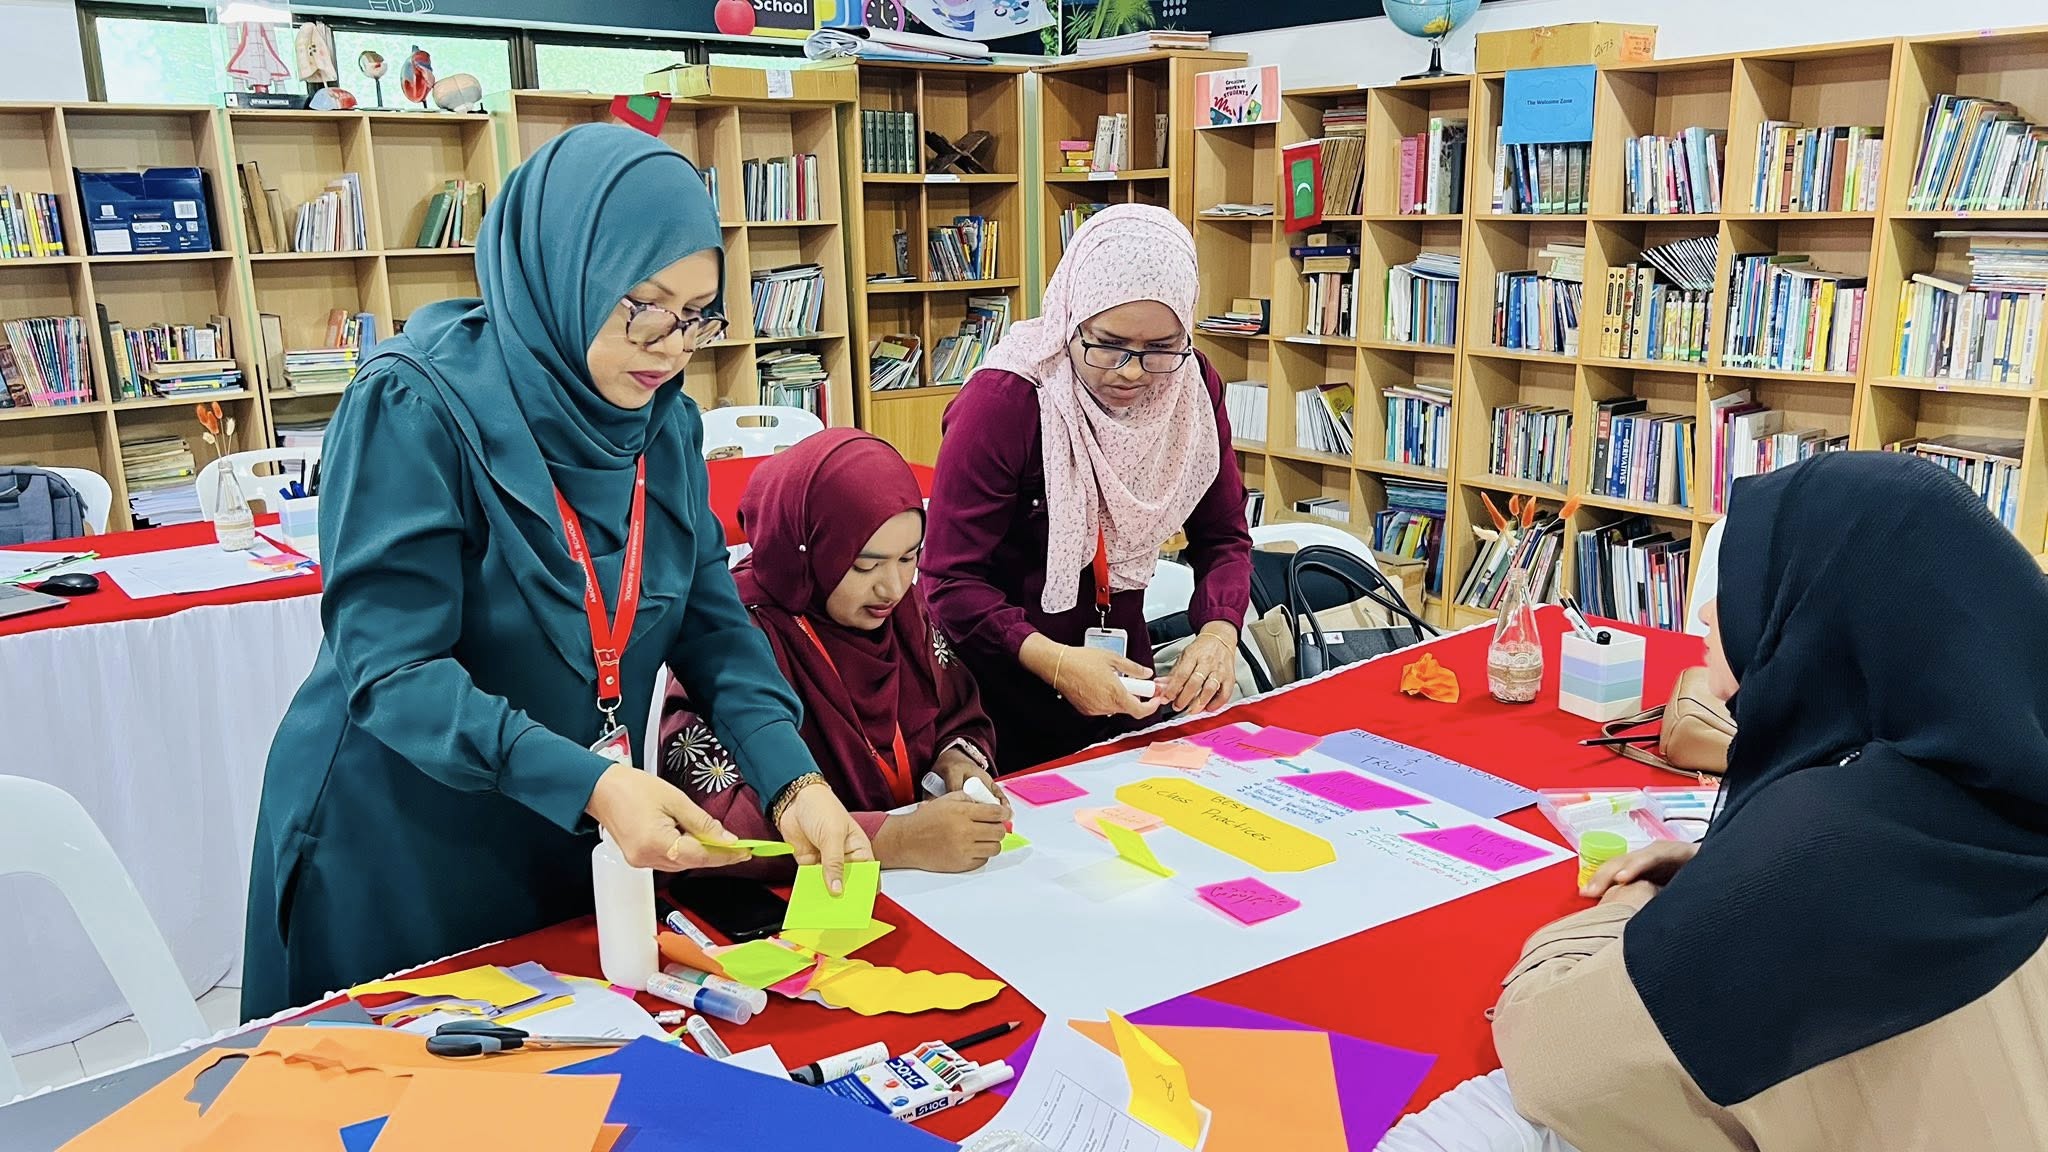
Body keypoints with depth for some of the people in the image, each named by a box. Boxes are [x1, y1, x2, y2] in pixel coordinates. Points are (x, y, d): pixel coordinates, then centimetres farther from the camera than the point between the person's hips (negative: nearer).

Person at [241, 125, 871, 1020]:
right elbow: (391, 668, -25)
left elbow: (713, 621, -2)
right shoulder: (417, 407, -21)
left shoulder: (666, 424, -2)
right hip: (395, 850, -5)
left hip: (577, 850, 5)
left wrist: (792, 780, -17)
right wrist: (591, 784, -36)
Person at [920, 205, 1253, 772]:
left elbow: (1223, 537, -3)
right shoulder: (1003, 401, -23)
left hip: (1121, 671, 5)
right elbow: (952, 578, -22)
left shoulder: (1191, 386, -9)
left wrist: (1218, 633, -22)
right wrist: (1052, 661, -37)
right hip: (1005, 686, -5)